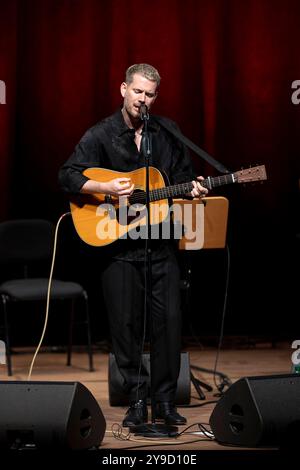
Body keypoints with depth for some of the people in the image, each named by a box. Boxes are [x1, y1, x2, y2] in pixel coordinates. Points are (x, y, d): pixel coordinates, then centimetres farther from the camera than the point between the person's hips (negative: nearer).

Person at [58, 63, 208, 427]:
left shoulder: (168, 133, 9)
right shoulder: (102, 134, 0)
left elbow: (182, 176, 16)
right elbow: (67, 177, -6)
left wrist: (192, 189, -6)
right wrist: (105, 188, -20)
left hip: (161, 242, 2)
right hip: (118, 243, -2)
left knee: (169, 319, -1)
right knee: (125, 323, 1)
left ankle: (165, 400, 10)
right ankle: (137, 399, 12)